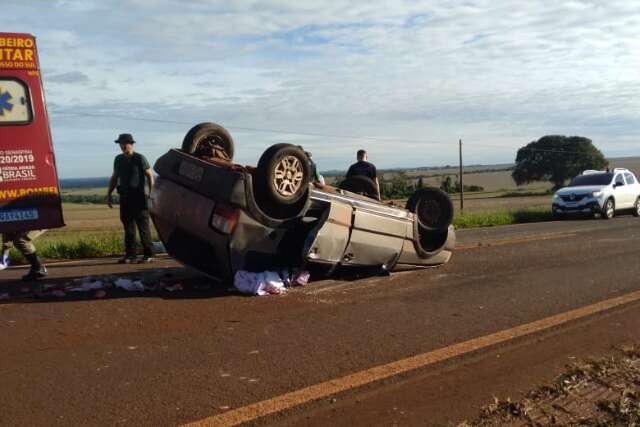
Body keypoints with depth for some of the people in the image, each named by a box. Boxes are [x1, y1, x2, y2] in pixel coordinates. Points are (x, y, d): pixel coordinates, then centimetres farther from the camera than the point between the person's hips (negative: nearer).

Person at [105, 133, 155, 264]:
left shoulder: (139, 158, -3)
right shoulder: (118, 159, 13)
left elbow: (150, 176, -4)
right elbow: (114, 177, 22)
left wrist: (151, 194, -13)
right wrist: (109, 194, 16)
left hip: (138, 197, -5)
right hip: (124, 197, 5)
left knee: (143, 226, -4)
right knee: (128, 227, 6)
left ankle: (148, 254, 0)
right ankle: (130, 255, 10)